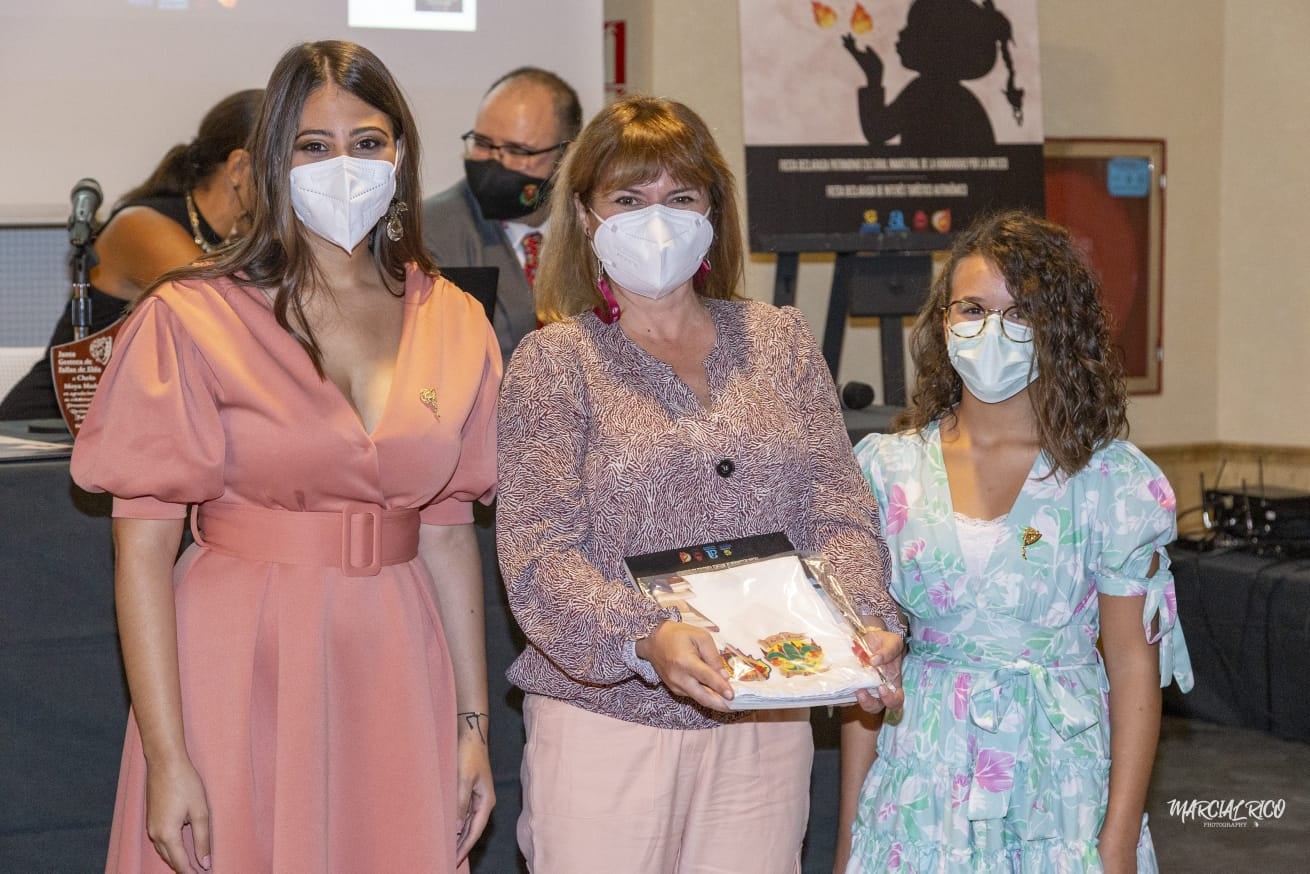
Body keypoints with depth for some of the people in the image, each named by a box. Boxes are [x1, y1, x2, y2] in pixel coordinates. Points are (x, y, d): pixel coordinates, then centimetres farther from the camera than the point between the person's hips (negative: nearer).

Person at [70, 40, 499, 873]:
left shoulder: (453, 324, 6)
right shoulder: (193, 318, -8)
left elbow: (449, 534, 9)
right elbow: (143, 546, -10)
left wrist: (473, 723, 7)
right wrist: (165, 757, -14)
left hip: (394, 677, 4)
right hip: (240, 674, -3)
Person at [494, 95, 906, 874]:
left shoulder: (781, 341, 10)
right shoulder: (553, 360, 0)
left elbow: (837, 511, 3)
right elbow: (539, 553, -10)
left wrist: (868, 619, -17)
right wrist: (645, 638, -28)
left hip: (765, 724, 3)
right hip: (605, 719, -3)